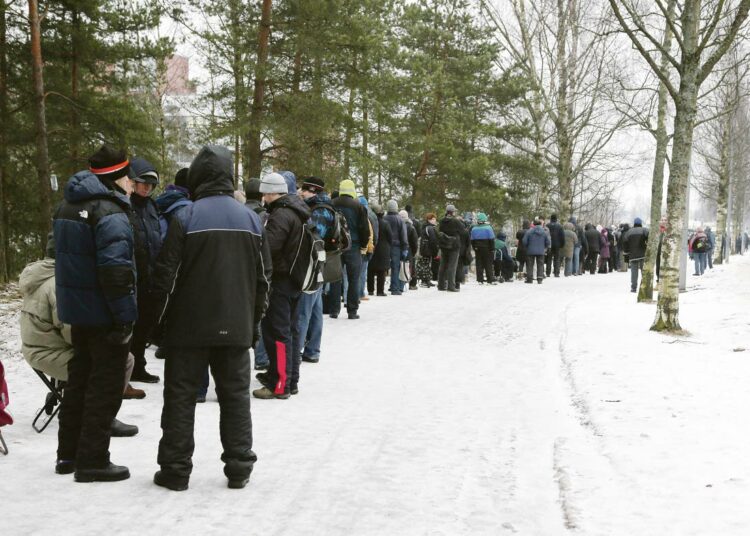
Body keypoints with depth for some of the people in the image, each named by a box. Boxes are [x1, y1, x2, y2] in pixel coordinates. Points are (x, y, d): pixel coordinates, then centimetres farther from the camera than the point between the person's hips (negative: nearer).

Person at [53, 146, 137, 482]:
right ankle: (92, 461, 4)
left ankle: (69, 453, 26)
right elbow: (115, 271, -26)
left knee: (80, 379, 19)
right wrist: (126, 316, -21)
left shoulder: (68, 207, 12)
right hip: (103, 314, -9)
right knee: (106, 386, 0)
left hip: (76, 310, 9)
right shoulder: (110, 214, -19)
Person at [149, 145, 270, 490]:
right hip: (236, 328, 3)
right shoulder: (250, 219, 5)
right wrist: (253, 320, 18)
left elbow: (166, 275, -9)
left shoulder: (186, 218, -9)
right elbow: (263, 277, 9)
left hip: (190, 326, -3)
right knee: (235, 395, 11)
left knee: (180, 395, 5)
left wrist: (160, 320, 2)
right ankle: (239, 469, 13)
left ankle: (175, 470, 8)